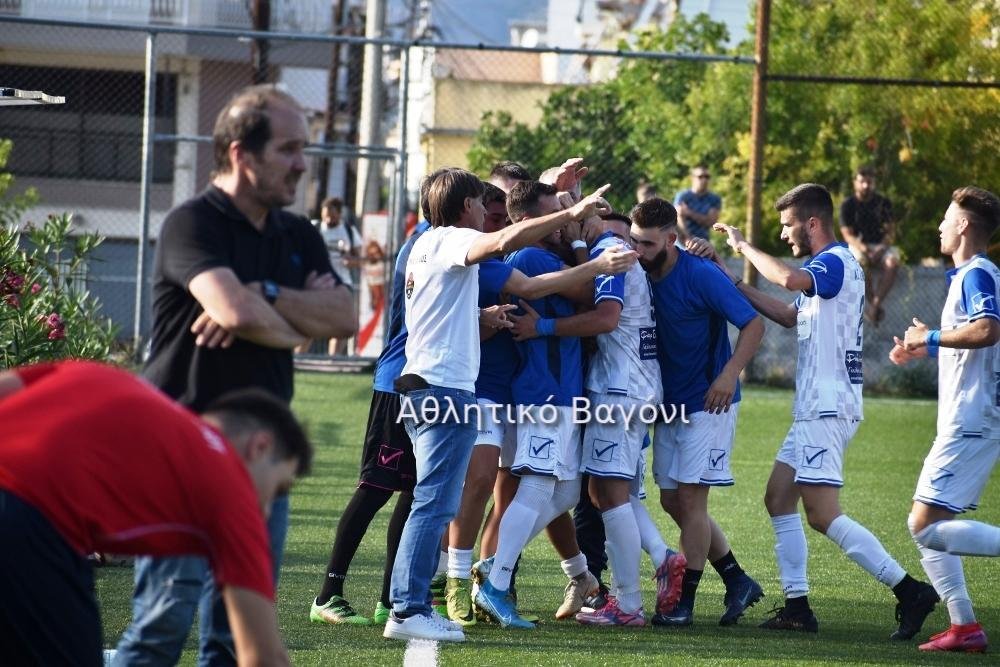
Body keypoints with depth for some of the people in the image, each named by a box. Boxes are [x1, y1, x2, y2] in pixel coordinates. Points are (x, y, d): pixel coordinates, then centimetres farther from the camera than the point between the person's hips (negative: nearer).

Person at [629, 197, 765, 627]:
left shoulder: (702, 276, -17)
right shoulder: (641, 275, 1)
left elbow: (753, 324, -17)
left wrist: (729, 374, -30)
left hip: (707, 403, -8)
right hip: (668, 405, 8)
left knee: (690, 498, -7)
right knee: (672, 500, 8)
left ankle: (683, 601, -1)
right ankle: (738, 582, 20)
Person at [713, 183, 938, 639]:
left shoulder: (836, 263, -14)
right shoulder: (828, 268, 18)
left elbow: (789, 279, -35)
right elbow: (791, 316, 31)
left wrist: (743, 246, -20)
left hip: (828, 408, -11)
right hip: (815, 409, 11)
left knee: (822, 515, -14)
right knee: (778, 499, 11)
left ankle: (909, 592, -16)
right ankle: (797, 606, 11)